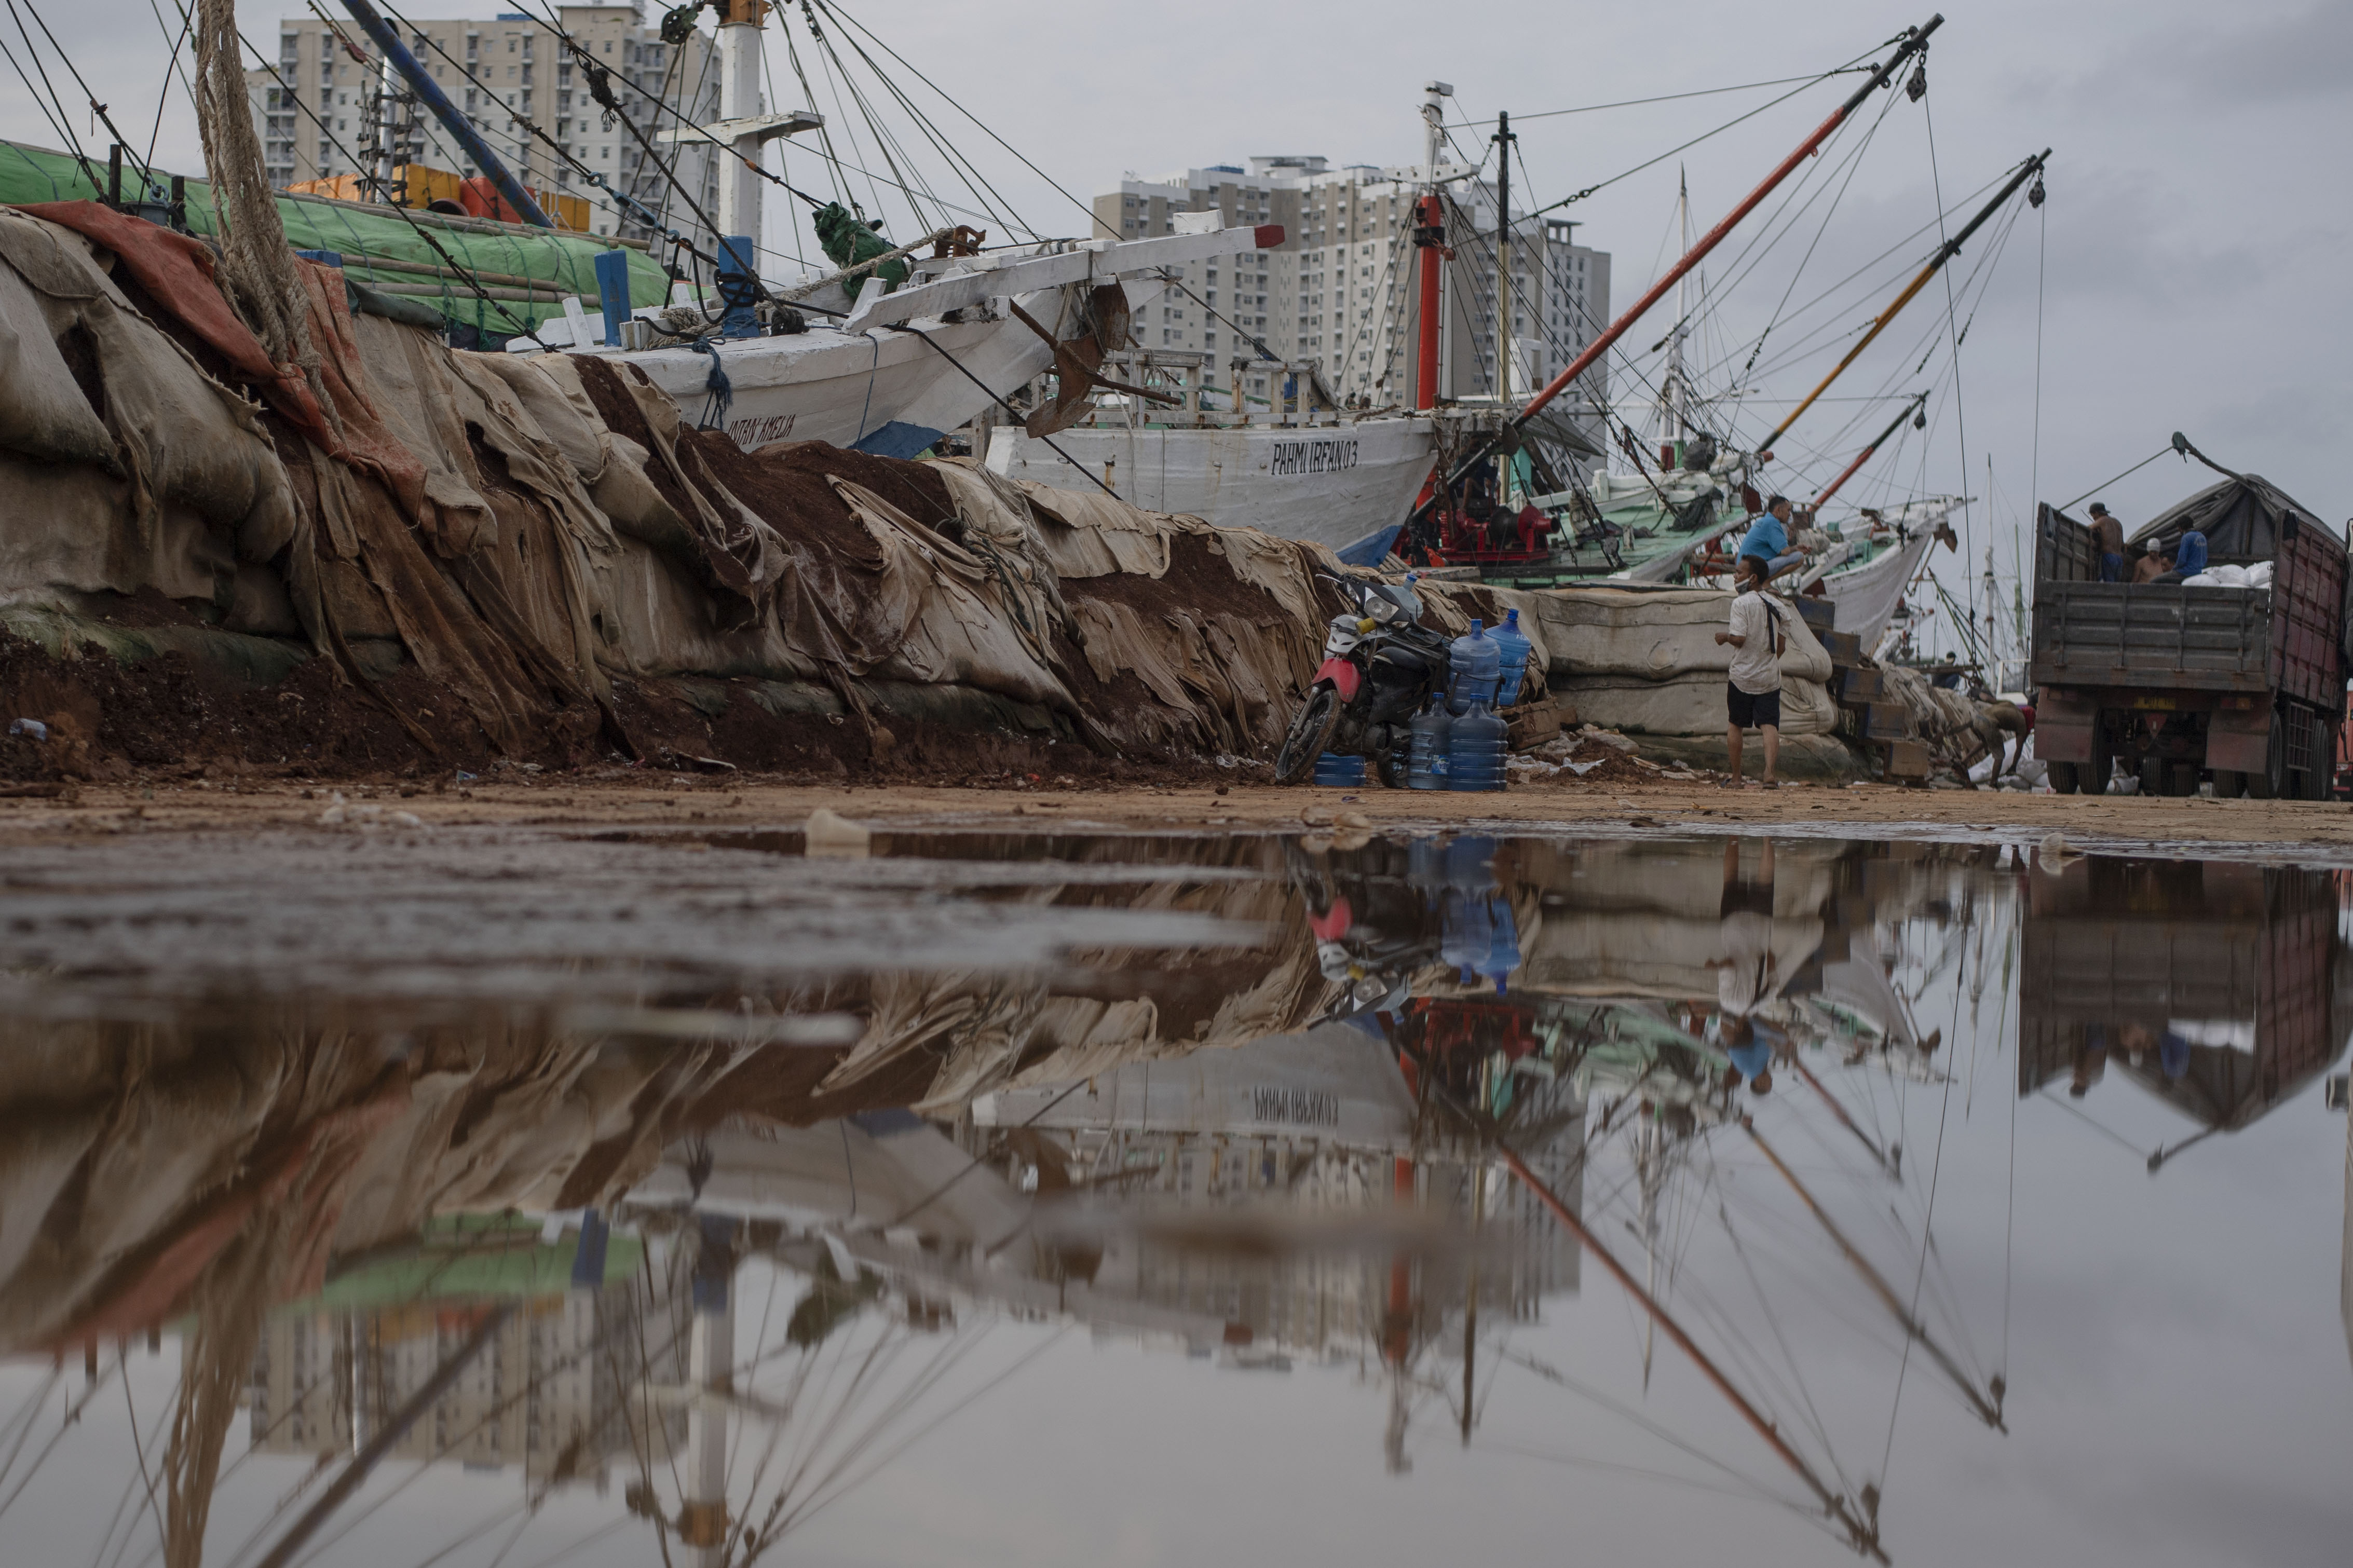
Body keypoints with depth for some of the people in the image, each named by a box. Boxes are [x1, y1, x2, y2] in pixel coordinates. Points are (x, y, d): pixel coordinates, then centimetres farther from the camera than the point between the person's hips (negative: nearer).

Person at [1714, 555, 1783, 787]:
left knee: (1734, 725, 11)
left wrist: (1724, 636, 0)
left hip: (1742, 676, -4)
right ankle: (1769, 773, -22)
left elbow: (1739, 638, -20)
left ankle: (1736, 778, 15)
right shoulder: (1775, 605, 9)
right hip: (1770, 677, 4)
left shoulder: (1741, 603, -11)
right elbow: (1780, 647, 12)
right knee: (1769, 725, -3)